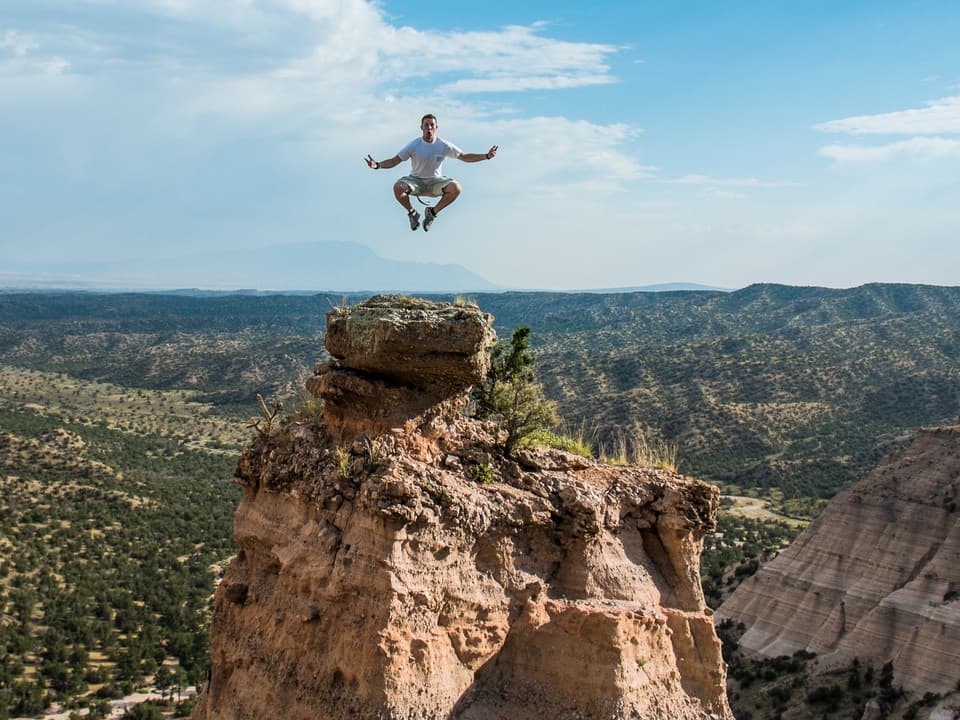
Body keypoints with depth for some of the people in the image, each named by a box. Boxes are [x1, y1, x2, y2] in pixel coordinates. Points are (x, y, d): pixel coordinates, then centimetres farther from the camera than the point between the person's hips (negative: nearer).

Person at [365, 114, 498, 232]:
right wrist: (377, 165, -28)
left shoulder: (444, 145, -6)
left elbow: (465, 157, 3)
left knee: (455, 188, -29)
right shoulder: (414, 145, -10)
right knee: (398, 187, -32)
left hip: (436, 181, 1)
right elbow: (394, 161, -9)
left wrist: (487, 156, -7)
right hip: (415, 180, -1)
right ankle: (411, 212, 0)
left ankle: (433, 212, -3)